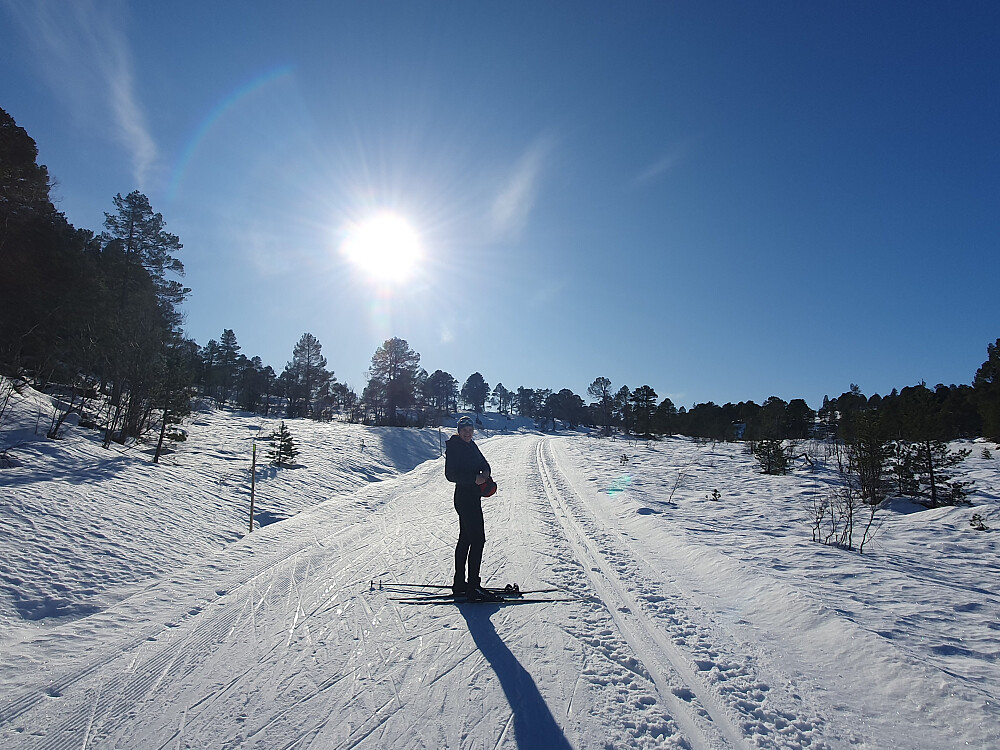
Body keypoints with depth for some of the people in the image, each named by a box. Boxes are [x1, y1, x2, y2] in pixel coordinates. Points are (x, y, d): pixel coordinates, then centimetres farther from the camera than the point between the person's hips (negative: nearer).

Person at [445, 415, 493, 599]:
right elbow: (451, 475, -18)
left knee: (465, 539, 14)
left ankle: (459, 583, 25)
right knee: (478, 540, -9)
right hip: (464, 497, -9)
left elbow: (483, 463, 13)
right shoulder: (454, 447, -12)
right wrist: (474, 478, -24)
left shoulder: (472, 446, 12)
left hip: (474, 497, 9)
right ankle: (472, 586, -3)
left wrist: (486, 472, -9)